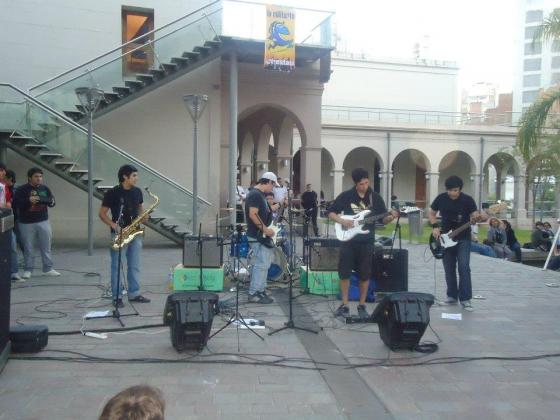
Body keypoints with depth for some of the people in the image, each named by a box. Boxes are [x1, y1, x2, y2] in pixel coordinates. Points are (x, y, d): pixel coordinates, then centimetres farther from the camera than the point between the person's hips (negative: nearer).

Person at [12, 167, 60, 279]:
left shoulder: (44, 188, 9)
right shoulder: (22, 190, -4)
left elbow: (52, 201, 12)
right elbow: (15, 203, -11)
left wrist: (51, 201, -11)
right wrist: (28, 200, -23)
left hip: (43, 222, 3)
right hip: (26, 223, -3)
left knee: (46, 247, 5)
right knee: (28, 248, 4)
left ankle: (48, 269, 14)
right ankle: (27, 270, 15)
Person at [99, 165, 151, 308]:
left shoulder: (137, 191, 6)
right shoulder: (113, 193, -10)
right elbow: (102, 213, -6)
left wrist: (144, 215, -2)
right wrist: (114, 226, -19)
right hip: (119, 234, -5)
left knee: (134, 266, 10)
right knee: (117, 266, 1)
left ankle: (134, 294, 20)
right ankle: (117, 297, 10)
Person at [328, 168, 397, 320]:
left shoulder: (375, 197, 1)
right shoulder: (346, 196, -3)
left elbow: (383, 219, 4)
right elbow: (331, 213, 3)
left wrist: (391, 217, -18)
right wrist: (342, 221, -14)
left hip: (366, 241, 1)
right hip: (348, 240, 0)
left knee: (364, 274, 5)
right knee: (344, 272, 2)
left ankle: (362, 306, 19)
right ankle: (344, 305, 16)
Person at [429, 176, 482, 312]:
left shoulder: (468, 200, -8)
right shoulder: (441, 198, -1)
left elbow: (474, 215, -8)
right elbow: (432, 213, 11)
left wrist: (475, 219, -32)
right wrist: (435, 227, -4)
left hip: (463, 239, -3)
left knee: (464, 267, -12)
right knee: (449, 269, 9)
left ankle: (465, 299, -7)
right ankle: (452, 295, 23)